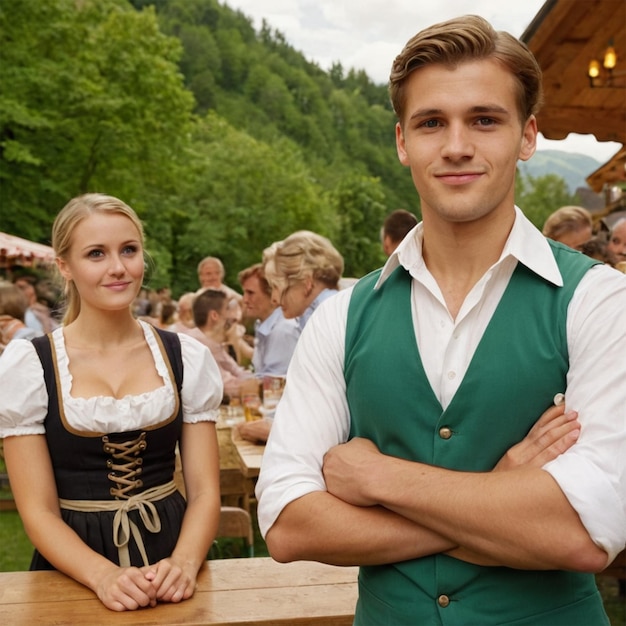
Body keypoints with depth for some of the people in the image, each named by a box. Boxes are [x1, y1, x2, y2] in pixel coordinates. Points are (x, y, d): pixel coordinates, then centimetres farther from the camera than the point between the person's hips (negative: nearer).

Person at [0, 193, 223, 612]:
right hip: (73, 569, -1)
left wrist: (185, 564, -18)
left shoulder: (187, 357, 0)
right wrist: (104, 575, -22)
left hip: (171, 550, 1)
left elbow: (205, 491, 0)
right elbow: (38, 510, -7)